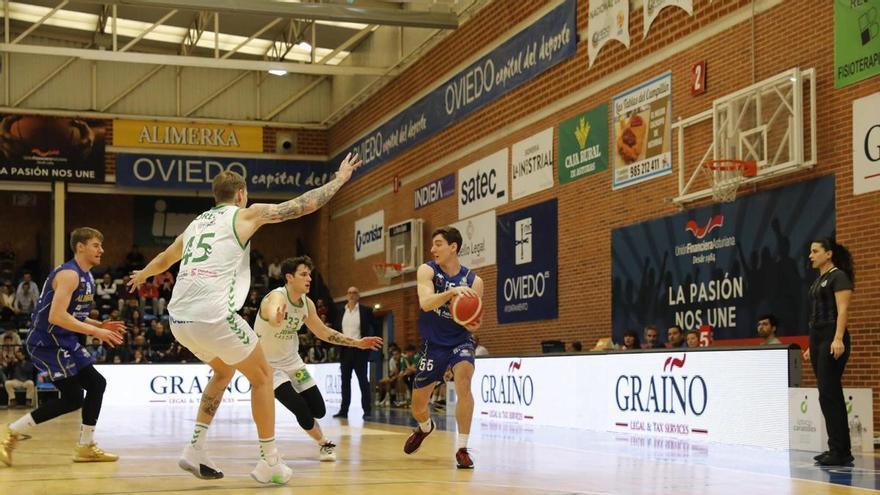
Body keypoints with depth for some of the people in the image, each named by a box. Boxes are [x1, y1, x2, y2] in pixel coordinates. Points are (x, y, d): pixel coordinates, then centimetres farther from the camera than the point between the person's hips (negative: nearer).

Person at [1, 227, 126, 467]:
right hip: (47, 342, -10)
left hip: (63, 342, 10)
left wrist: (100, 325, 10)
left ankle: (86, 447, 17)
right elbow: (56, 316, -28)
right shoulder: (69, 274, -18)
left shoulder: (86, 276, 14)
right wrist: (95, 332, -25)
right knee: (73, 398, -11)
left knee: (96, 384, 10)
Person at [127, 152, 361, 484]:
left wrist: (142, 275, 63)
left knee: (224, 371, 30)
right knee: (262, 376, 14)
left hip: (179, 319, 7)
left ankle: (195, 450, 20)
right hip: (213, 316, -7)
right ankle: (269, 463, 14)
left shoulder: (196, 223, 25)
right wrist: (340, 179, 22)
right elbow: (305, 204, 8)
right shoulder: (246, 214, 7)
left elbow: (164, 259, 42)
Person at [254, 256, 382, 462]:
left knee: (318, 409, 4)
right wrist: (277, 318, -78)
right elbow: (272, 316, -53)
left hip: (292, 360, 7)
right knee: (299, 407, -20)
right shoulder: (276, 297, -27)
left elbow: (323, 332, 12)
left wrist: (356, 342, 8)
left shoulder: (307, 304, -3)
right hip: (268, 363, -7)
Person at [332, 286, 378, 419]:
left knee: (363, 380, -2)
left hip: (359, 349, -4)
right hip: (345, 349, 4)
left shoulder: (366, 310, -1)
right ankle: (343, 410, 10)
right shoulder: (340, 312, 9)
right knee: (345, 380, 6)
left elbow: (374, 327, 0)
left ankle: (367, 410, 1)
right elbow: (336, 329, 15)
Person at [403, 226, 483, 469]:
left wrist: (473, 324, -26)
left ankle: (462, 449, -18)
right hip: (433, 343, 1)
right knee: (418, 406, 9)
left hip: (460, 340, -1)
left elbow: (472, 321, -2)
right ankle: (425, 427, 48)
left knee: (463, 382, -30)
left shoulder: (474, 281, -8)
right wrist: (453, 291, -43)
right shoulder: (427, 271, -10)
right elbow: (425, 303, -27)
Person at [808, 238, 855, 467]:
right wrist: (812, 345, 20)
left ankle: (839, 451, -11)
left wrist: (838, 339, -27)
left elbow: (843, 310, -17)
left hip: (832, 340, -9)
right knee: (828, 395, 9)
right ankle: (840, 448, 13)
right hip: (817, 338, 9)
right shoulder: (818, 280, 19)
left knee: (829, 394, -12)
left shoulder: (838, 277, -7)